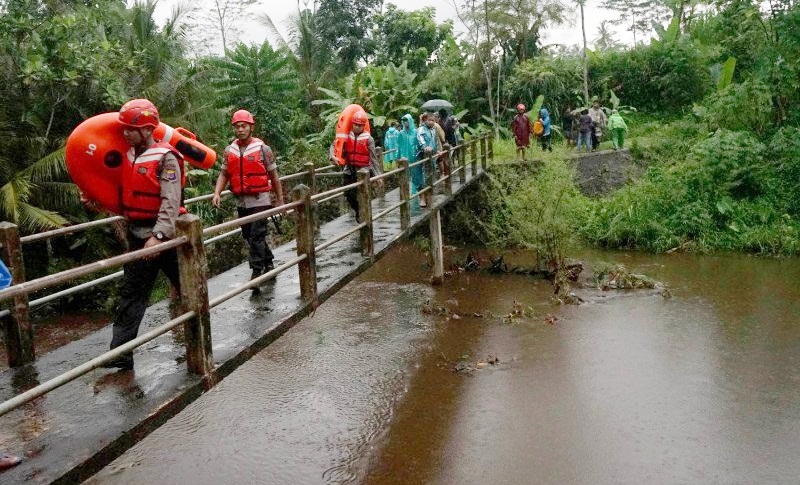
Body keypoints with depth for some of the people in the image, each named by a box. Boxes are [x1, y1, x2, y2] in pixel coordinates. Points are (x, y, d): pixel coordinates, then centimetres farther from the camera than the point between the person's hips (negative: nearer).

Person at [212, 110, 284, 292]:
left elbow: (274, 176, -1)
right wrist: (217, 193, -10)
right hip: (241, 201, 6)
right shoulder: (229, 151, 7)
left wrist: (280, 200, 0)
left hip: (260, 200, -6)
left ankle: (257, 273, -6)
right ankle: (269, 263, 33)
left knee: (256, 236, -10)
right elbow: (223, 174, 7)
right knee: (249, 236, 15)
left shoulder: (262, 149, -6)